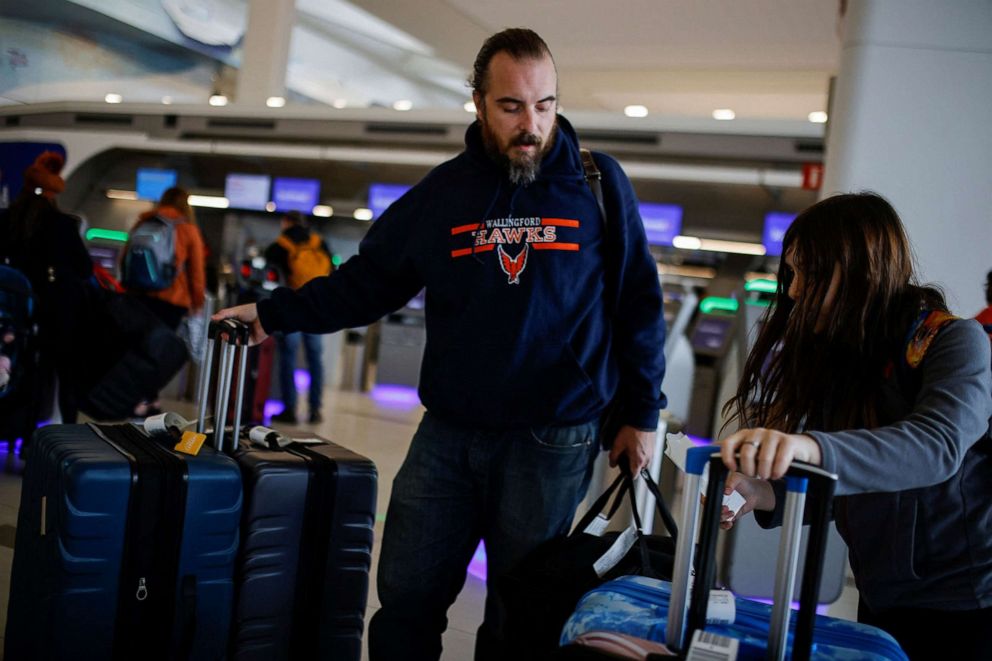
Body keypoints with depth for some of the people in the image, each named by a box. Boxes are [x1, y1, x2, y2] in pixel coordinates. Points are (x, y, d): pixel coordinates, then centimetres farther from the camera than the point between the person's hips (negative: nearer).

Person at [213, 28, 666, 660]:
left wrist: (641, 414, 1)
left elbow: (638, 305, 1)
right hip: (446, 435, 3)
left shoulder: (598, 184, -2)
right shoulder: (445, 190, 5)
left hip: (553, 442, -2)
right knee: (406, 598, 8)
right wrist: (275, 313, 3)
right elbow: (367, 282, 9)